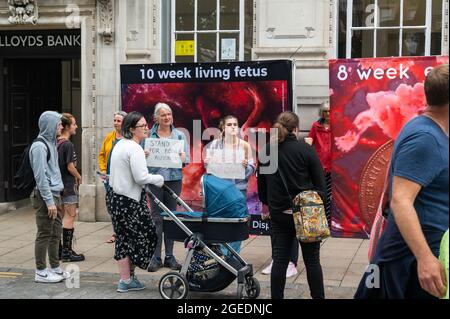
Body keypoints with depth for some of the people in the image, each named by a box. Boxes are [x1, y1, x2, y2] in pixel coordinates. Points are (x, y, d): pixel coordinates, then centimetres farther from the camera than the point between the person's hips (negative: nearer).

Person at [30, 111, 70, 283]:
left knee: (56, 232, 13)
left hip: (55, 193, 9)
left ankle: (55, 268, 22)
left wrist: (56, 198, 16)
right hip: (46, 195, -9)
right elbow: (40, 176, -18)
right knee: (44, 235, -2)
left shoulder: (51, 143, 14)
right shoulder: (40, 146, -14)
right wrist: (49, 201, -19)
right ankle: (41, 272, 5)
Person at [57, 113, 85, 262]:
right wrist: (79, 177, -1)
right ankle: (67, 251, -2)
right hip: (68, 185, -9)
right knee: (70, 216, -3)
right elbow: (70, 167, -18)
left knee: (61, 216, 14)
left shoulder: (56, 143, 9)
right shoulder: (68, 145, -16)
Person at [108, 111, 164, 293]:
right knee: (139, 236, 0)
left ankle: (126, 278, 17)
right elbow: (141, 177, -22)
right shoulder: (135, 149, -17)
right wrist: (158, 179, -7)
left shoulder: (120, 144, 14)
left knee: (124, 237, 12)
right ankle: (127, 280, 6)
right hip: (128, 200, -10)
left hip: (115, 195, 10)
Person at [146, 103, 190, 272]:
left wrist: (183, 158, -15)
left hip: (174, 179, 2)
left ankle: (169, 256, 15)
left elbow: (187, 158, 8)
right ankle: (156, 257, 4)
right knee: (156, 218, -2)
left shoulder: (179, 135, 9)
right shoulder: (149, 135, 3)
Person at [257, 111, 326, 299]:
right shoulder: (305, 149, -9)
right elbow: (320, 183, -6)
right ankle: (318, 296, 15)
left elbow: (261, 185, 9)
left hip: (278, 214, 2)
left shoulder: (266, 151, 0)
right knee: (312, 260, 9)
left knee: (279, 261, 7)